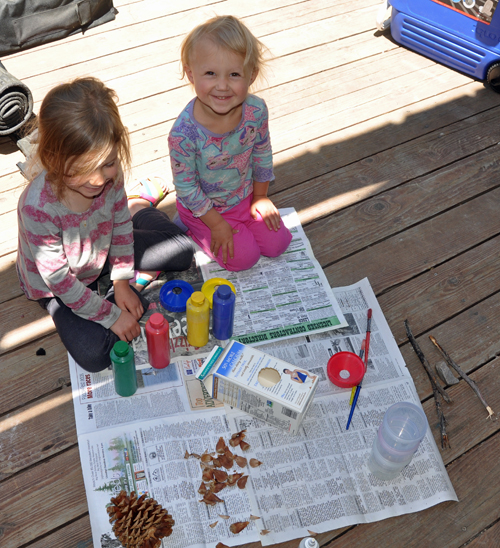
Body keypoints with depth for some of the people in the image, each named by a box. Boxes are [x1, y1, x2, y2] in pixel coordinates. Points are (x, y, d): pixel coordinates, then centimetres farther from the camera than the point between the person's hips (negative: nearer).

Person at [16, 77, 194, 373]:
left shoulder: (110, 174, -24)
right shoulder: (38, 209, -38)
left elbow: (120, 228, -5)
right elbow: (59, 280, -27)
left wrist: (122, 282, -6)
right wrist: (112, 316, -22)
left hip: (101, 252, 4)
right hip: (55, 284, -3)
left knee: (182, 250, -2)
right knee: (94, 355, -22)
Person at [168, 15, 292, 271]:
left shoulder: (256, 110, -22)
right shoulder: (184, 133, -35)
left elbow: (262, 154, -2)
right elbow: (185, 186, -21)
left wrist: (260, 197, 6)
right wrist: (216, 224, -14)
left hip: (245, 196, 5)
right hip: (204, 207, -4)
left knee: (277, 243, 5)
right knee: (244, 257, -6)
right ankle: (192, 230, 16)